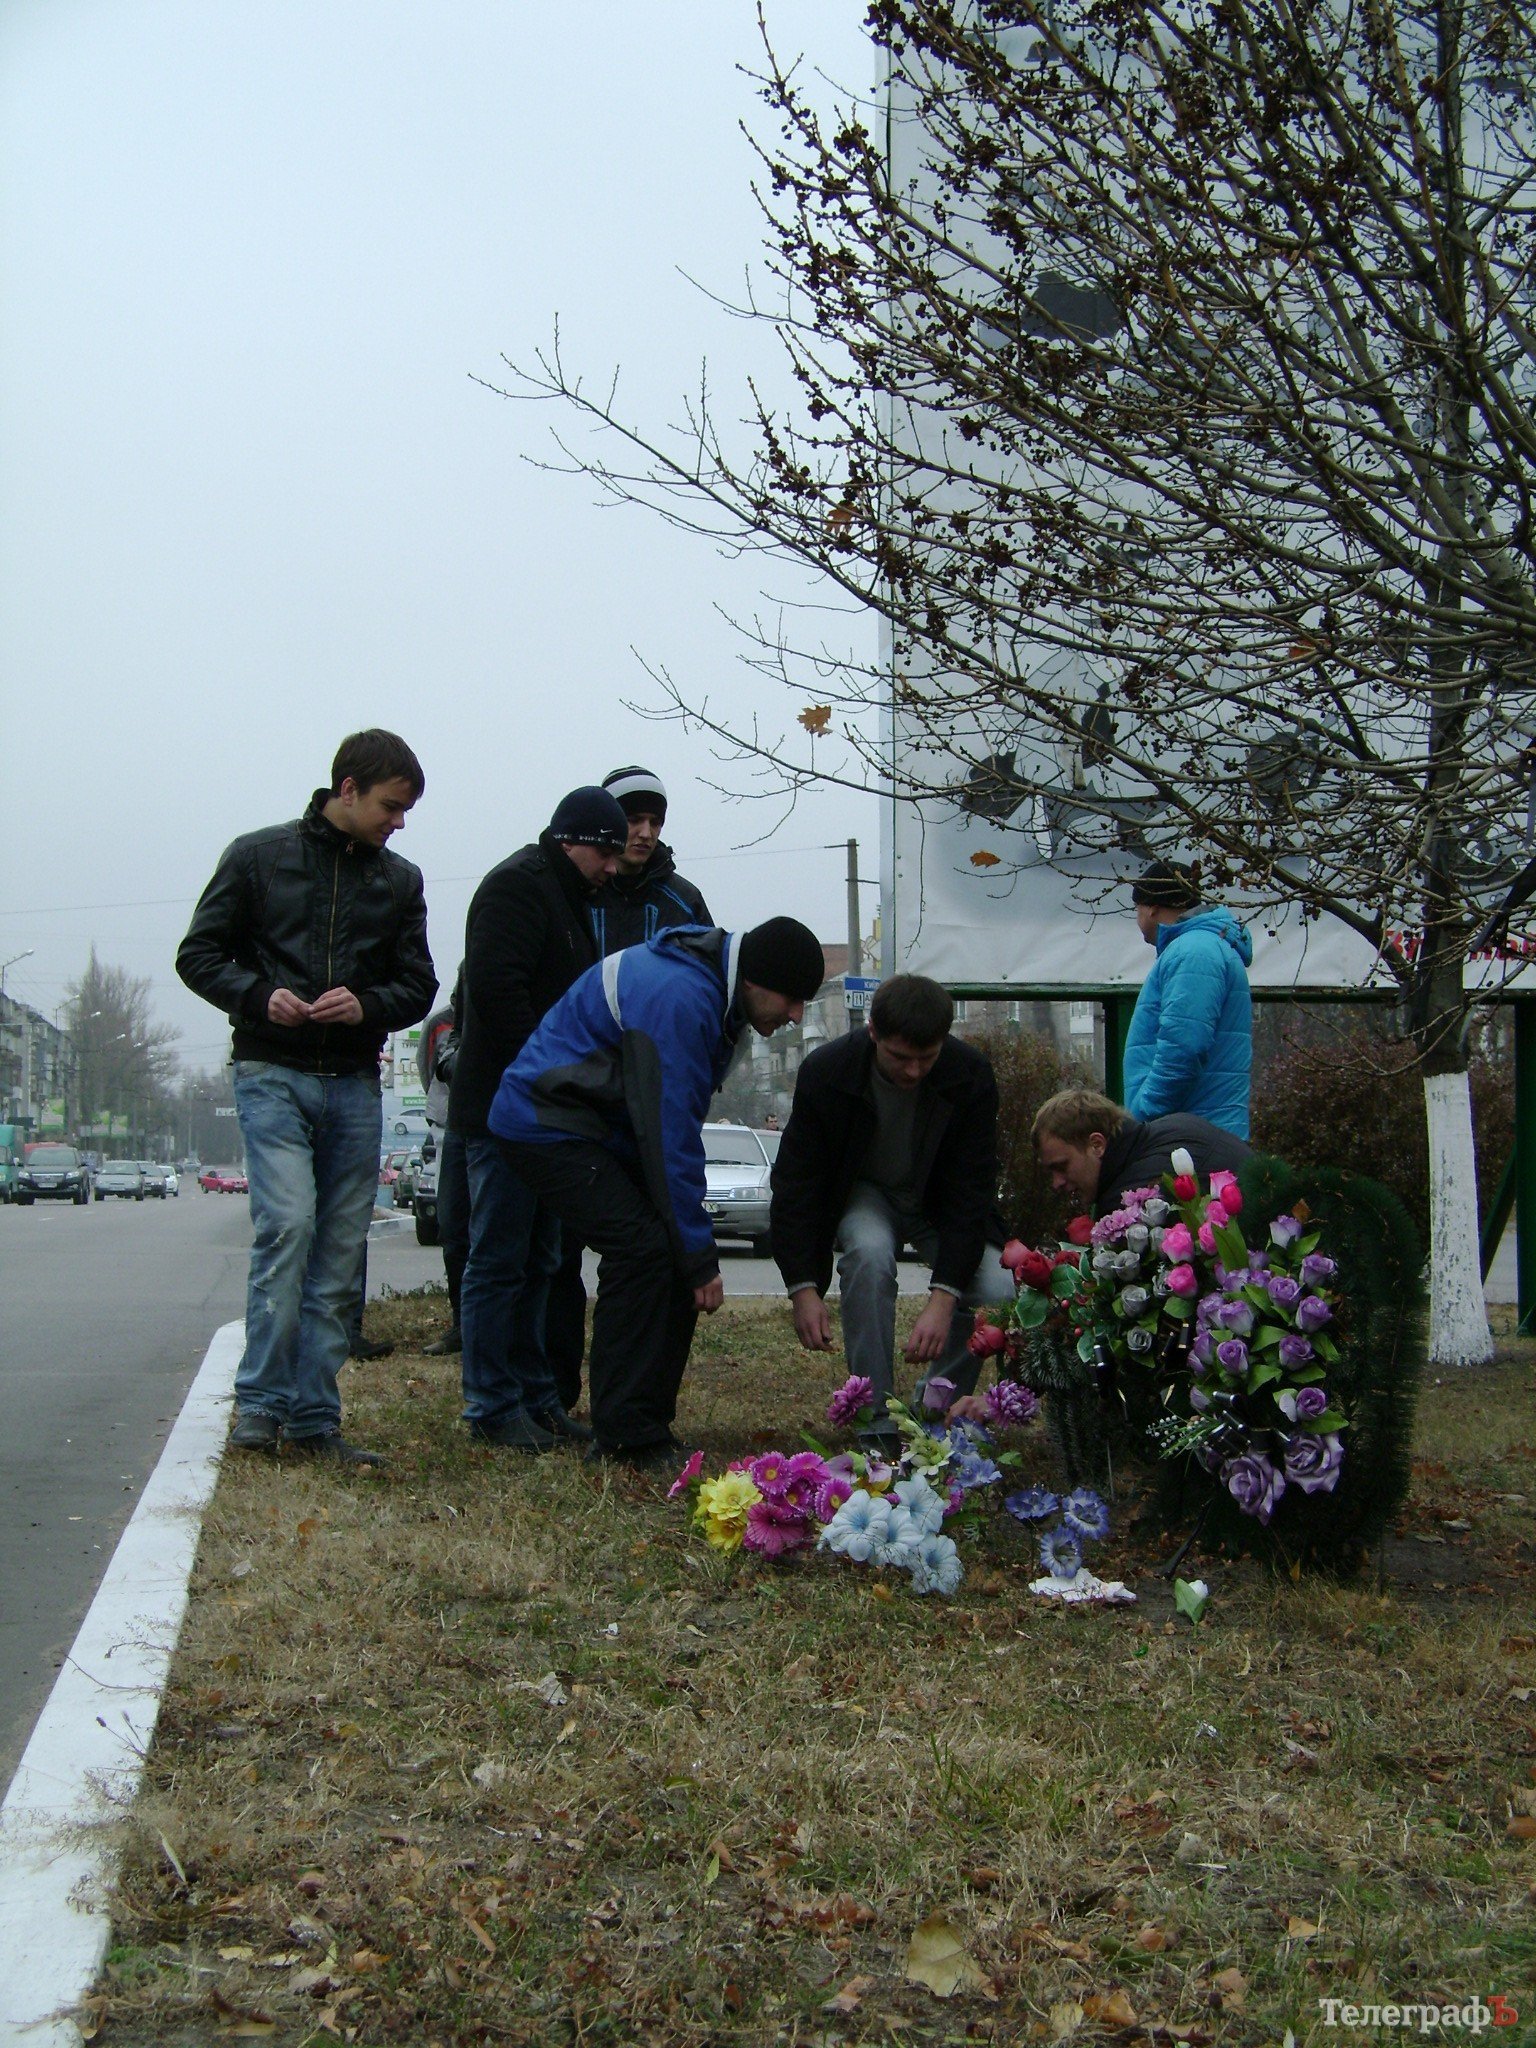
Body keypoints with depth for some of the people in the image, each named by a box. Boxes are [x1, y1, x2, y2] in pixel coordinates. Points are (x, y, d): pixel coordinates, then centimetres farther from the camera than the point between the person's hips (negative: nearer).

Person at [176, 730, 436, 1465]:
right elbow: (198, 955, 4)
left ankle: (315, 1417, 8)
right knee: (288, 1224, -18)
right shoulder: (260, 856, 4)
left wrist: (366, 1005, -9)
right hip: (273, 1074, -4)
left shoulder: (400, 881, 14)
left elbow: (418, 986, 13)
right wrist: (259, 996, -14)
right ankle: (260, 1402, -10)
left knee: (340, 1255, 2)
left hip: (355, 1083, 4)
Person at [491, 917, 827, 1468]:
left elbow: (676, 1126, 13)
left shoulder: (712, 988, 5)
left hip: (600, 1127, 10)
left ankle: (645, 1426, 8)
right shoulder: (677, 999, -27)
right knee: (644, 1249, -21)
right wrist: (700, 1256, -22)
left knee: (679, 1253, 2)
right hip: (546, 1126, -10)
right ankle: (626, 1437, -15)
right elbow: (669, 1135, -27)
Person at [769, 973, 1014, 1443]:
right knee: (869, 1253, -35)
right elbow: (794, 1184, -20)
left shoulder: (970, 1075, -26)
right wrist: (803, 1288, -30)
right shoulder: (826, 1072, -27)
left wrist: (943, 1297, -36)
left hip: (942, 1202, 1)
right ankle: (877, 1418, -23)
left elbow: (971, 1192, -25)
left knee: (999, 1292, -24)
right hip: (863, 1194, -1)